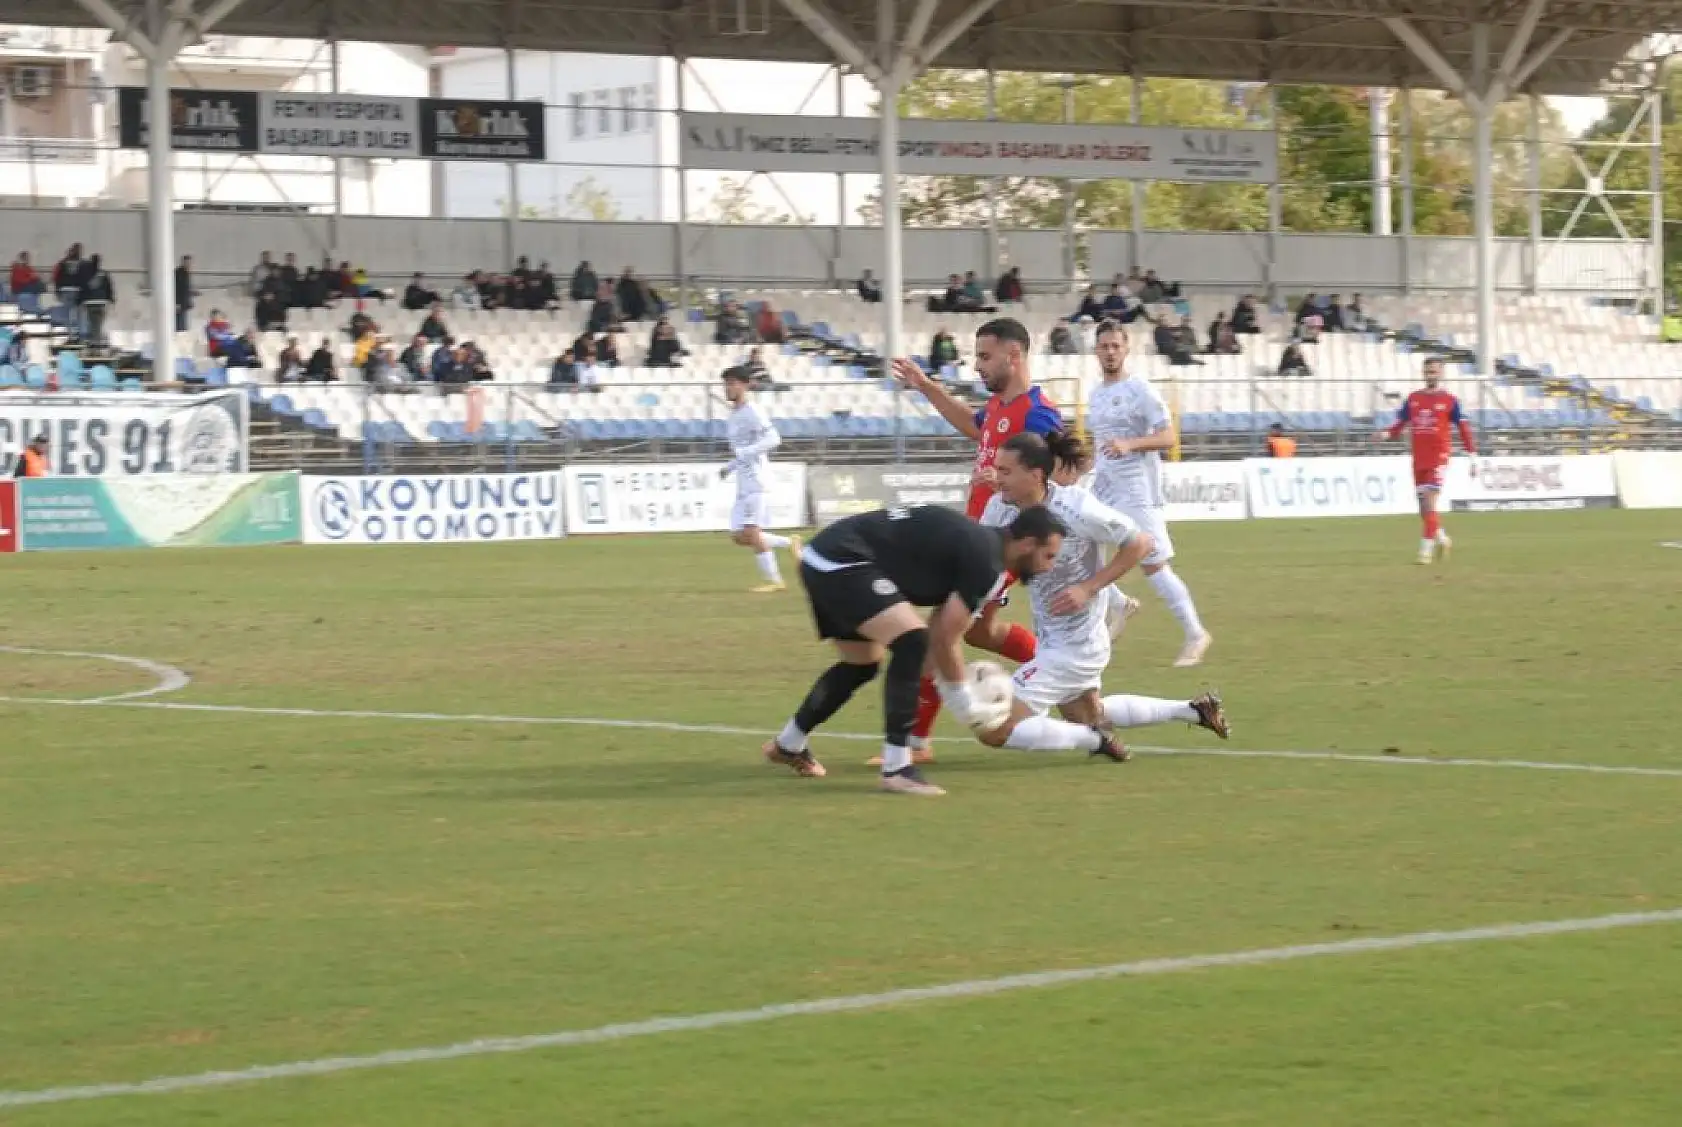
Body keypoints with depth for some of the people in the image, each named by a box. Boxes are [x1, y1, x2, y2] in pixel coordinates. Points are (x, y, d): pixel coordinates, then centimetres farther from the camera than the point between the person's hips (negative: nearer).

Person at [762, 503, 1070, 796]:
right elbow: (944, 640, -12)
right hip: (841, 561, -11)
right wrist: (969, 709, 1)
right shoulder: (986, 561, -15)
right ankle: (896, 768, -17)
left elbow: (940, 633, 20)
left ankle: (787, 745, 46)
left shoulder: (976, 544, 15)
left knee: (863, 664, 26)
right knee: (912, 641, -20)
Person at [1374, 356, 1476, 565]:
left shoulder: (1449, 401, -1)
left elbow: (1464, 428, 1)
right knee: (1424, 508, 9)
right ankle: (1441, 538, 32)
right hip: (1418, 459, 5)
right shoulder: (1413, 398, 10)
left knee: (1429, 504, -13)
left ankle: (1426, 550, -10)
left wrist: (1472, 455, -3)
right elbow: (1400, 424, 12)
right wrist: (1386, 434, -9)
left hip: (1438, 457, -5)